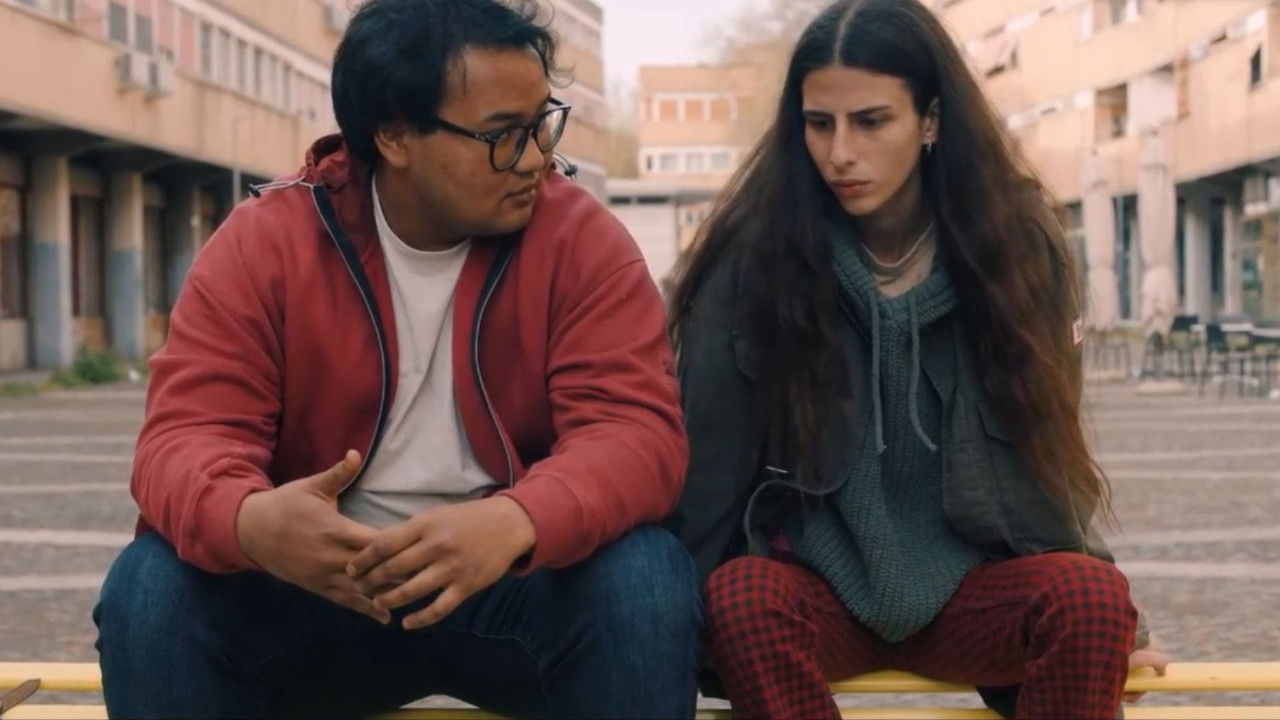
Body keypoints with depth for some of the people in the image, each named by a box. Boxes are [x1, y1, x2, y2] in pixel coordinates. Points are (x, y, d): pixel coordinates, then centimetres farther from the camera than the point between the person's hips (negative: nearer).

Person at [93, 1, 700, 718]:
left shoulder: (580, 238, -8)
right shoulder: (262, 243, -7)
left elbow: (636, 430, -18)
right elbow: (189, 435, -13)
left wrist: (514, 522, -41)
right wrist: (250, 520, -39)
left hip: (519, 578, 0)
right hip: (318, 579, 1)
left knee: (646, 579, -30)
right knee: (152, 586, -25)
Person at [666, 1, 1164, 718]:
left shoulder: (1012, 242, -2)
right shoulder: (757, 254, -9)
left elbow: (1045, 436, 7)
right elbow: (710, 454, -4)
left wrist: (1105, 620, 11)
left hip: (969, 582, 2)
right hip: (820, 580, -1)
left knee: (1088, 596, -29)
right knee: (742, 598, -34)